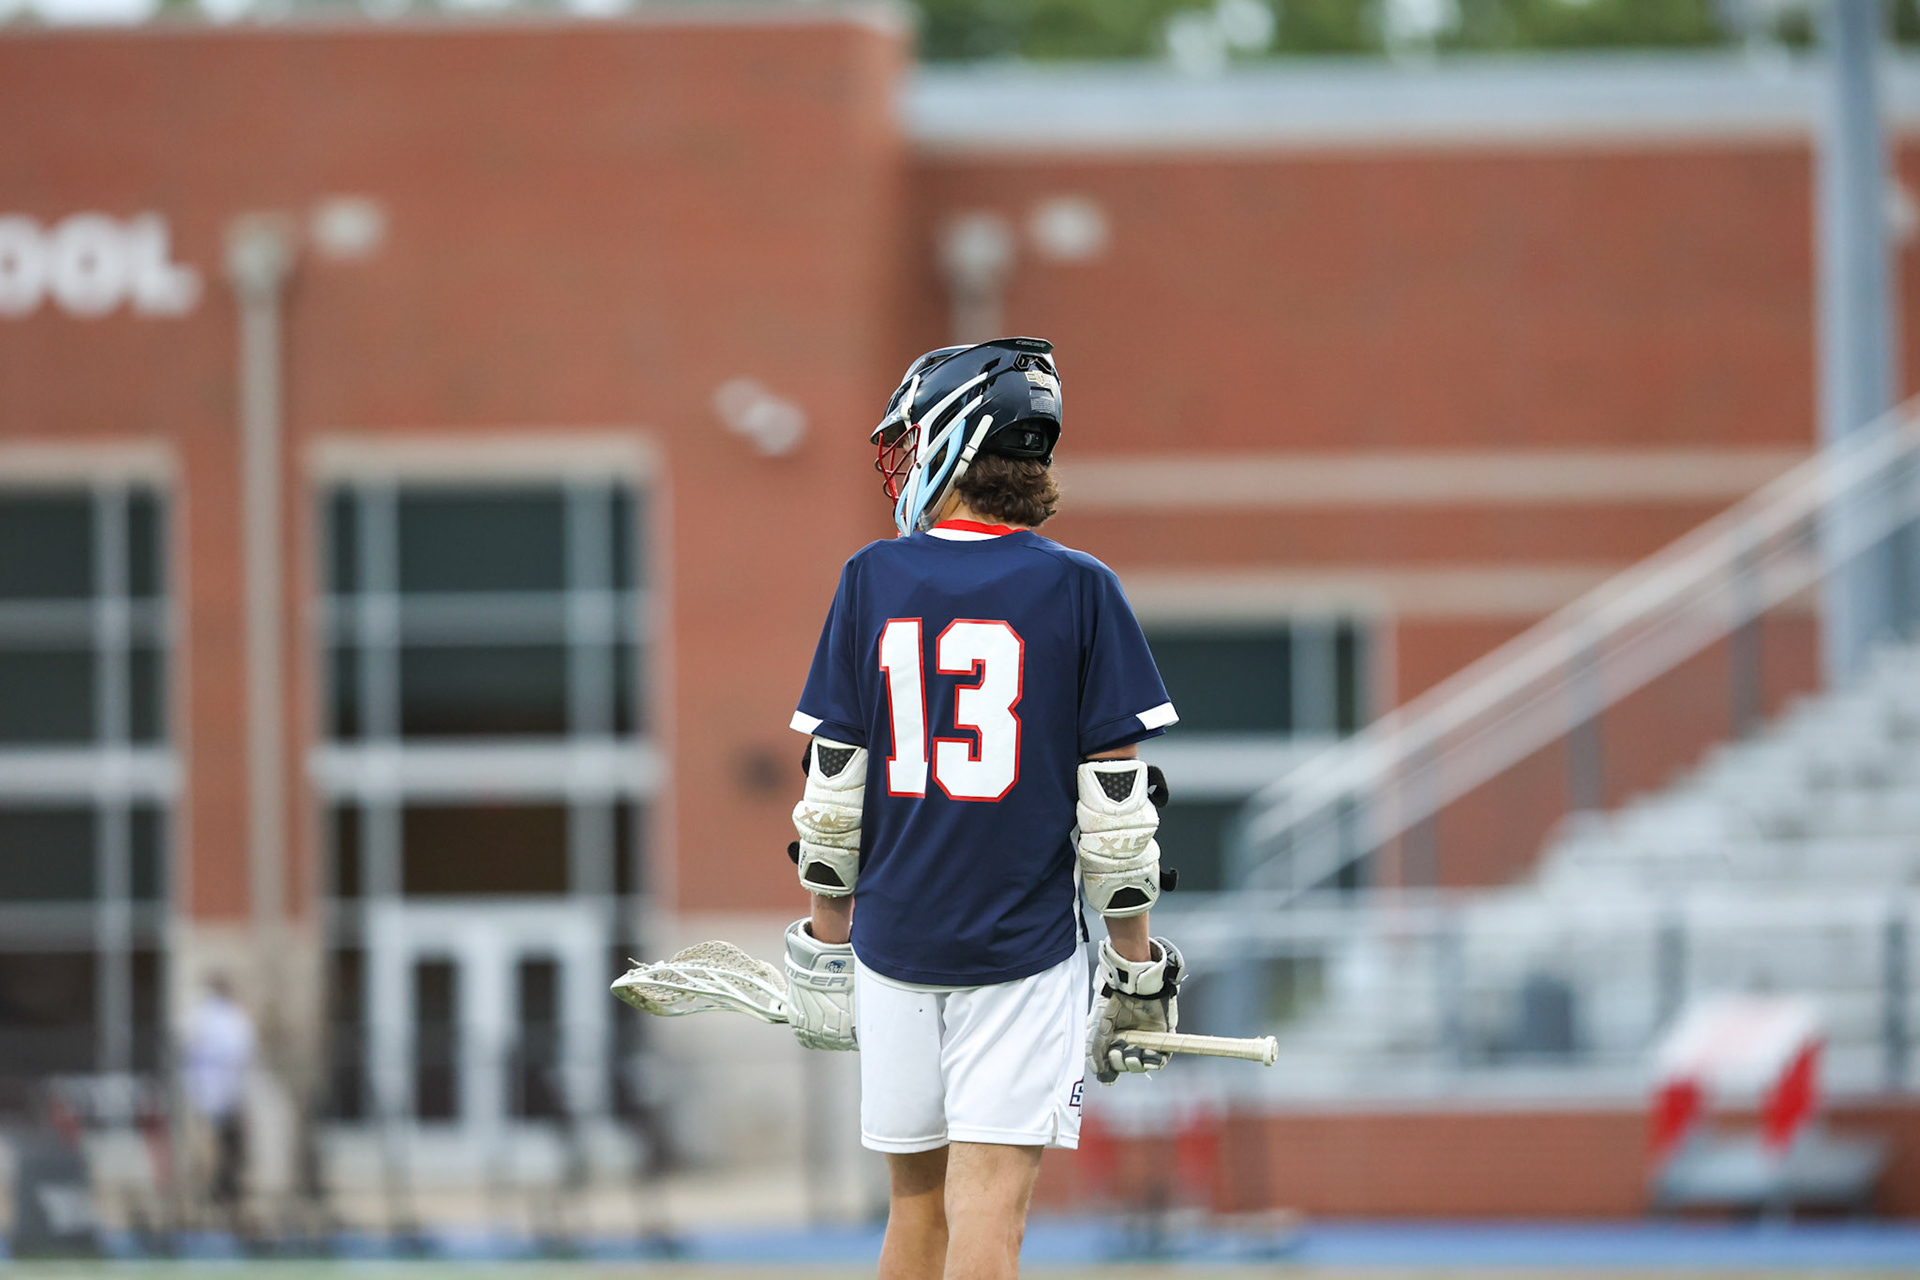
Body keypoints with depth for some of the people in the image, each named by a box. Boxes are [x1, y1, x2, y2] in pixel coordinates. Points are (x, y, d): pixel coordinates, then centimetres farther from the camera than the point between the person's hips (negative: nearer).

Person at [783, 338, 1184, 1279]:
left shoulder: (872, 580, 0)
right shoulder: (1078, 590, -4)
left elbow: (832, 783, 2)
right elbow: (1115, 803, -5)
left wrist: (824, 943, 12)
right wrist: (1137, 967, 3)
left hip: (893, 945, 2)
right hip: (1024, 953, -2)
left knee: (916, 1201, 14)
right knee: (990, 1203, -6)